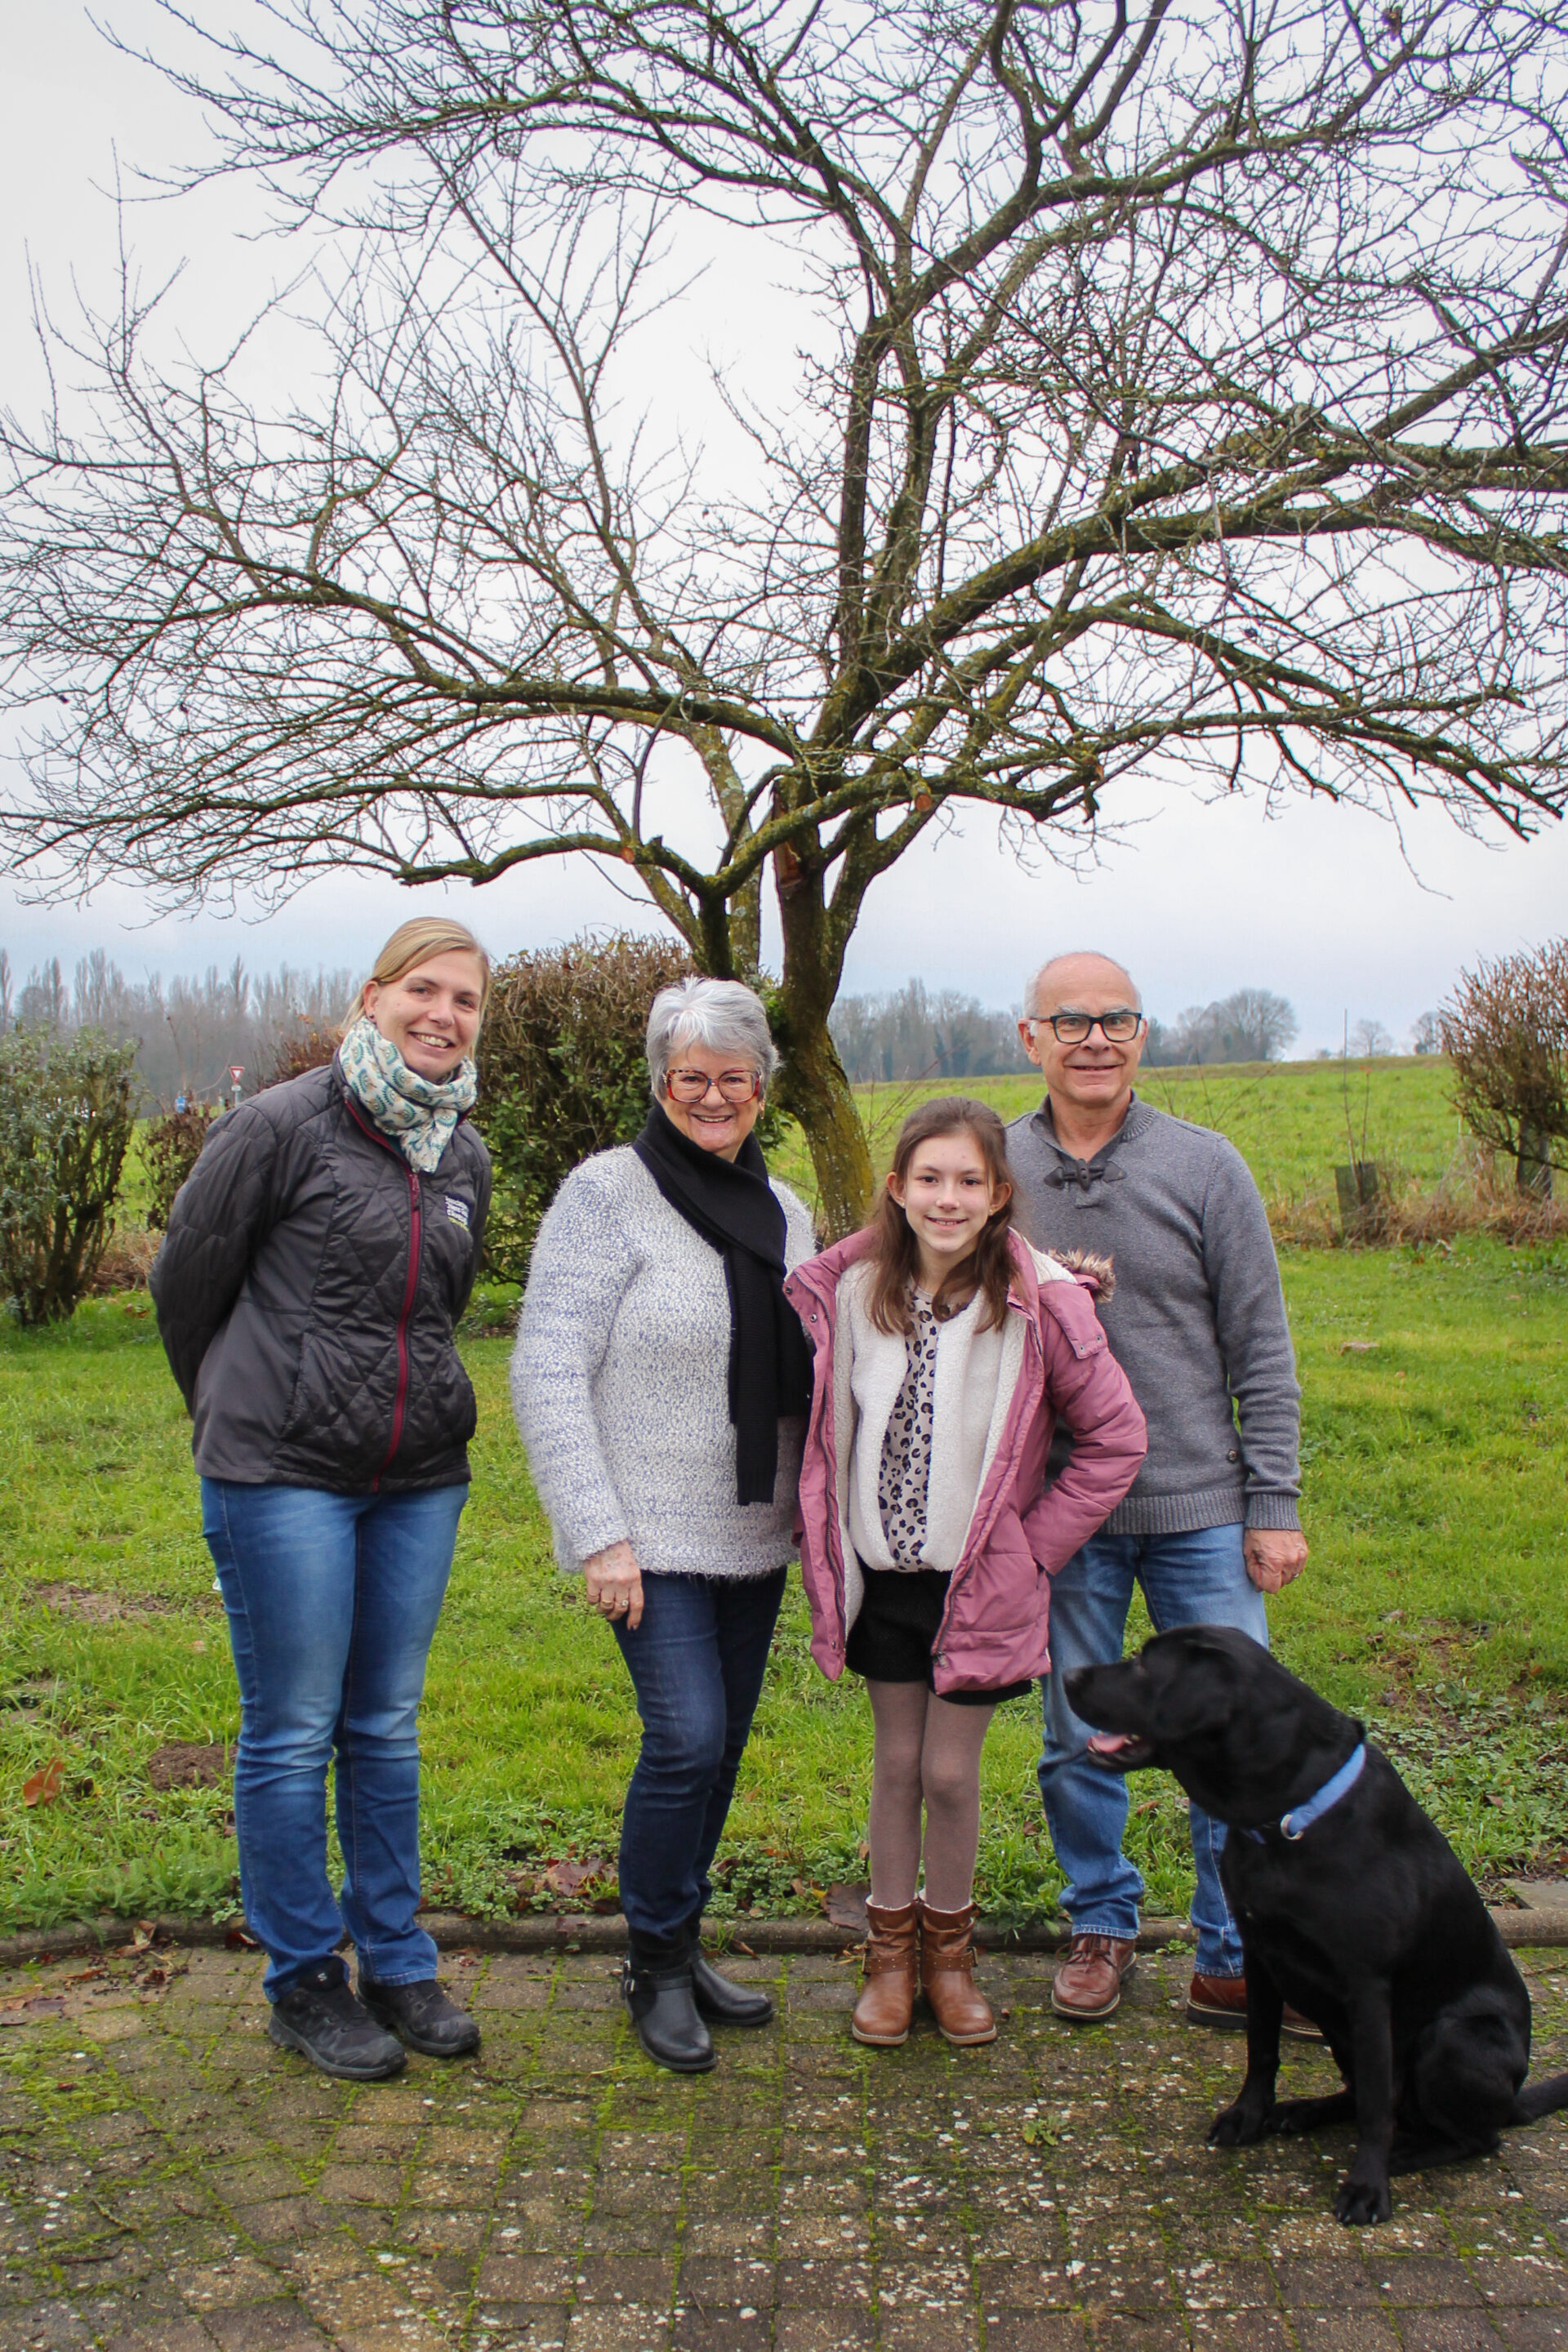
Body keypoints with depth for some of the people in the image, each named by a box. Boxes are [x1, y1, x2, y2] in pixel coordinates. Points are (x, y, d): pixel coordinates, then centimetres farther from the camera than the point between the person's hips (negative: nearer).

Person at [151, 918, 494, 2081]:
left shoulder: (466, 1155, 8)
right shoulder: (280, 1127, -9)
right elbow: (188, 1279, 1)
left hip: (421, 1476, 5)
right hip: (283, 1474, -5)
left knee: (388, 1728, 14)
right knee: (293, 1733, 4)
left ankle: (396, 1962, 27)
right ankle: (304, 1981, 20)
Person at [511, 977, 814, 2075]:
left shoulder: (783, 1209, 9)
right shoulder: (608, 1193, -10)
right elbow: (547, 1374, -14)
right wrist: (597, 1534, -18)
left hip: (754, 1534, 6)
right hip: (653, 1534, -6)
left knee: (724, 1743, 12)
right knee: (687, 1738, -11)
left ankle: (686, 1946, 30)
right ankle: (657, 1964, 11)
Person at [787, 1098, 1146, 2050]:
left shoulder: (1039, 1302, -13)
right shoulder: (848, 1289, -5)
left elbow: (1117, 1438, -6)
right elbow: (825, 1424, 10)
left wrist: (1035, 1545, -5)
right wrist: (824, 1539, 4)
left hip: (980, 1581, -2)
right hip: (882, 1572, 2)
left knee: (951, 1771, 4)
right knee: (896, 1763, 12)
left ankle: (950, 1948, 29)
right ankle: (891, 1952, 30)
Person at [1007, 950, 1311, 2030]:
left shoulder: (1204, 1164, -2)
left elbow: (1260, 1350, 0)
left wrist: (1274, 1506, -2)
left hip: (1201, 1506, 0)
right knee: (1078, 1741, 12)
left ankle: (1236, 1961, 20)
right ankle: (1102, 1926, 32)